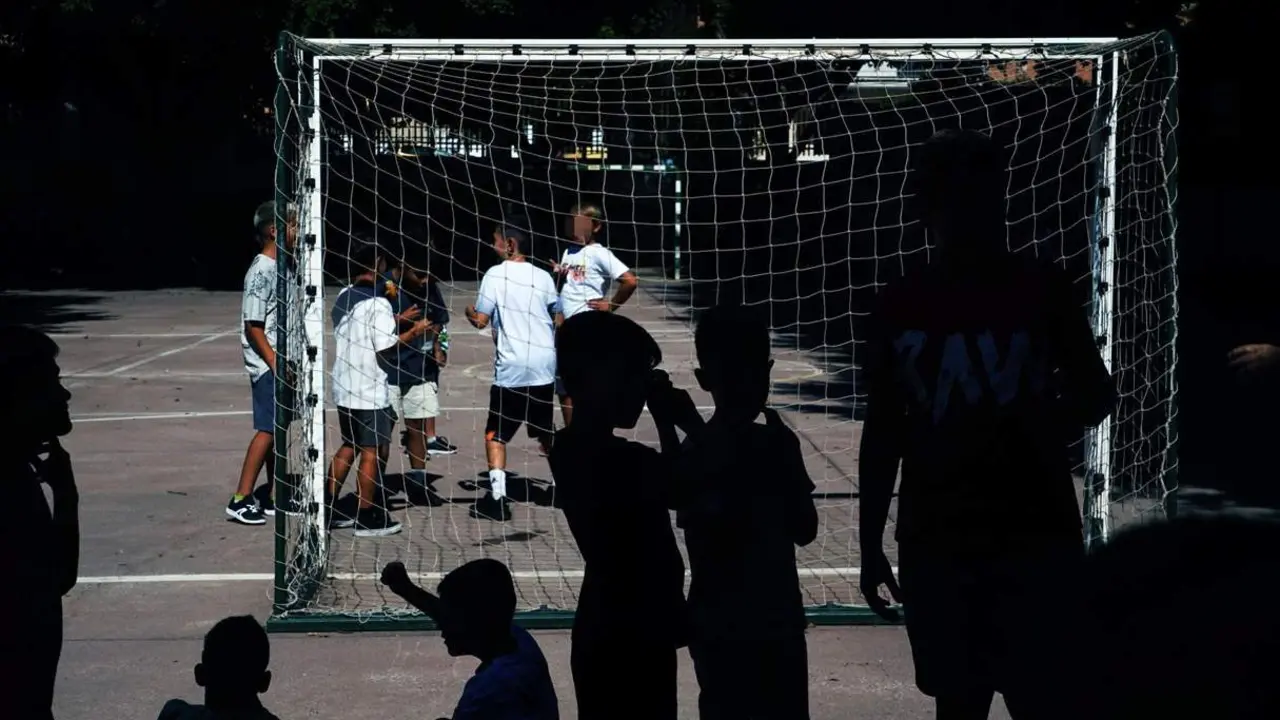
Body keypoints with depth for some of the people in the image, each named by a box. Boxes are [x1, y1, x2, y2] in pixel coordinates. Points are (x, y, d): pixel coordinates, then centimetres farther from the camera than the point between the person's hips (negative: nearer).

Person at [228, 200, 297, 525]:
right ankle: (240, 500, -5)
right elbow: (253, 326, -18)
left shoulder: (281, 269, 14)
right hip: (267, 365, -9)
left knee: (278, 430, 12)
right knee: (268, 430, -9)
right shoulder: (261, 272, -15)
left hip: (283, 363, 9)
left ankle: (271, 497, 18)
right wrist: (276, 364, -21)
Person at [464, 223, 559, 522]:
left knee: (495, 435, 2)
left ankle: (498, 497, -8)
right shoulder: (543, 276, 7)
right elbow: (558, 321, 16)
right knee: (546, 433, 19)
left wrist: (469, 312, 13)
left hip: (511, 369, -5)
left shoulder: (495, 274, -7)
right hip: (544, 368, 5)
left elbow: (481, 321, -8)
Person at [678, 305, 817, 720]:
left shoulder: (776, 444, 5)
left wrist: (783, 463, -4)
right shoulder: (701, 455, -13)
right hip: (723, 631, -6)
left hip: (780, 623, 6)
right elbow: (714, 543, -19)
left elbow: (805, 530, 7)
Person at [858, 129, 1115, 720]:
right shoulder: (901, 306, 3)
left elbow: (1096, 395, 9)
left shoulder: (1039, 288, -1)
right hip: (936, 539, 2)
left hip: (1037, 533, -2)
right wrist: (870, 544, 7)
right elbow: (882, 431, 8)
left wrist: (1035, 428, -8)